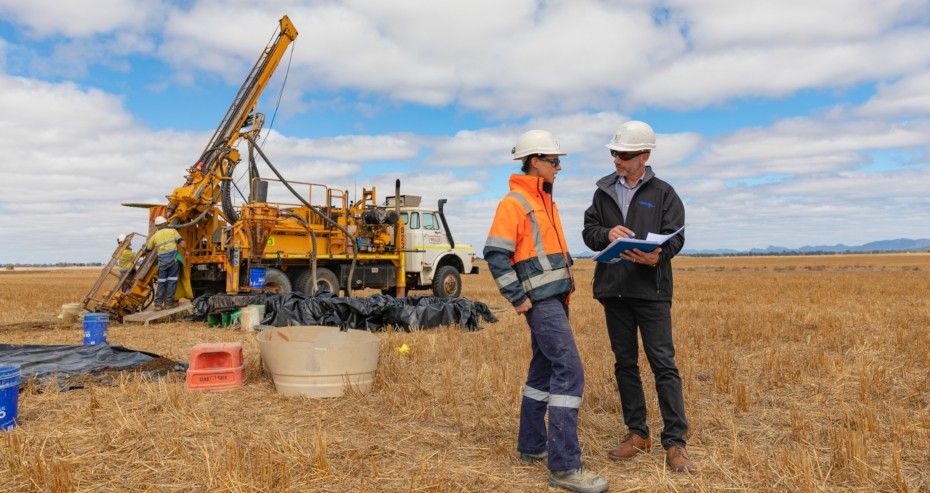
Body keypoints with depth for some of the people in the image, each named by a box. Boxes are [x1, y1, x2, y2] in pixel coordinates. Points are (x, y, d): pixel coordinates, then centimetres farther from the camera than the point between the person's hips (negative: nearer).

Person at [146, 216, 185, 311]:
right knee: (172, 281, 3)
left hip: (162, 260, 2)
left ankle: (158, 304, 11)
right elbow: (181, 242, -1)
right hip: (173, 257, -2)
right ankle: (169, 302, 4)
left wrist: (149, 240, 43)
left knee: (161, 282, 11)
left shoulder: (155, 236, 16)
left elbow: (148, 249, 24)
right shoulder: (172, 231, 10)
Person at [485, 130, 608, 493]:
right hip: (540, 300, -10)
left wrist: (565, 290, 18)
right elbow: (495, 254, -18)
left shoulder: (546, 201, 17)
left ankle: (531, 447, 27)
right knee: (569, 372, -14)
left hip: (555, 298, 10)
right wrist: (517, 298, -18)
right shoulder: (514, 202, -12)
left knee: (544, 369, 15)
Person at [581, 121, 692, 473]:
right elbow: (588, 231, 10)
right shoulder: (603, 191, 11)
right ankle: (637, 433, 23)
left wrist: (657, 255, -25)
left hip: (651, 289, -4)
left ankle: (675, 441, 4)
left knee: (663, 363, -4)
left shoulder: (663, 193, 2)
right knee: (625, 362, 11)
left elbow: (675, 236, -4)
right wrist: (607, 234, -12)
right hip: (613, 289, 4)